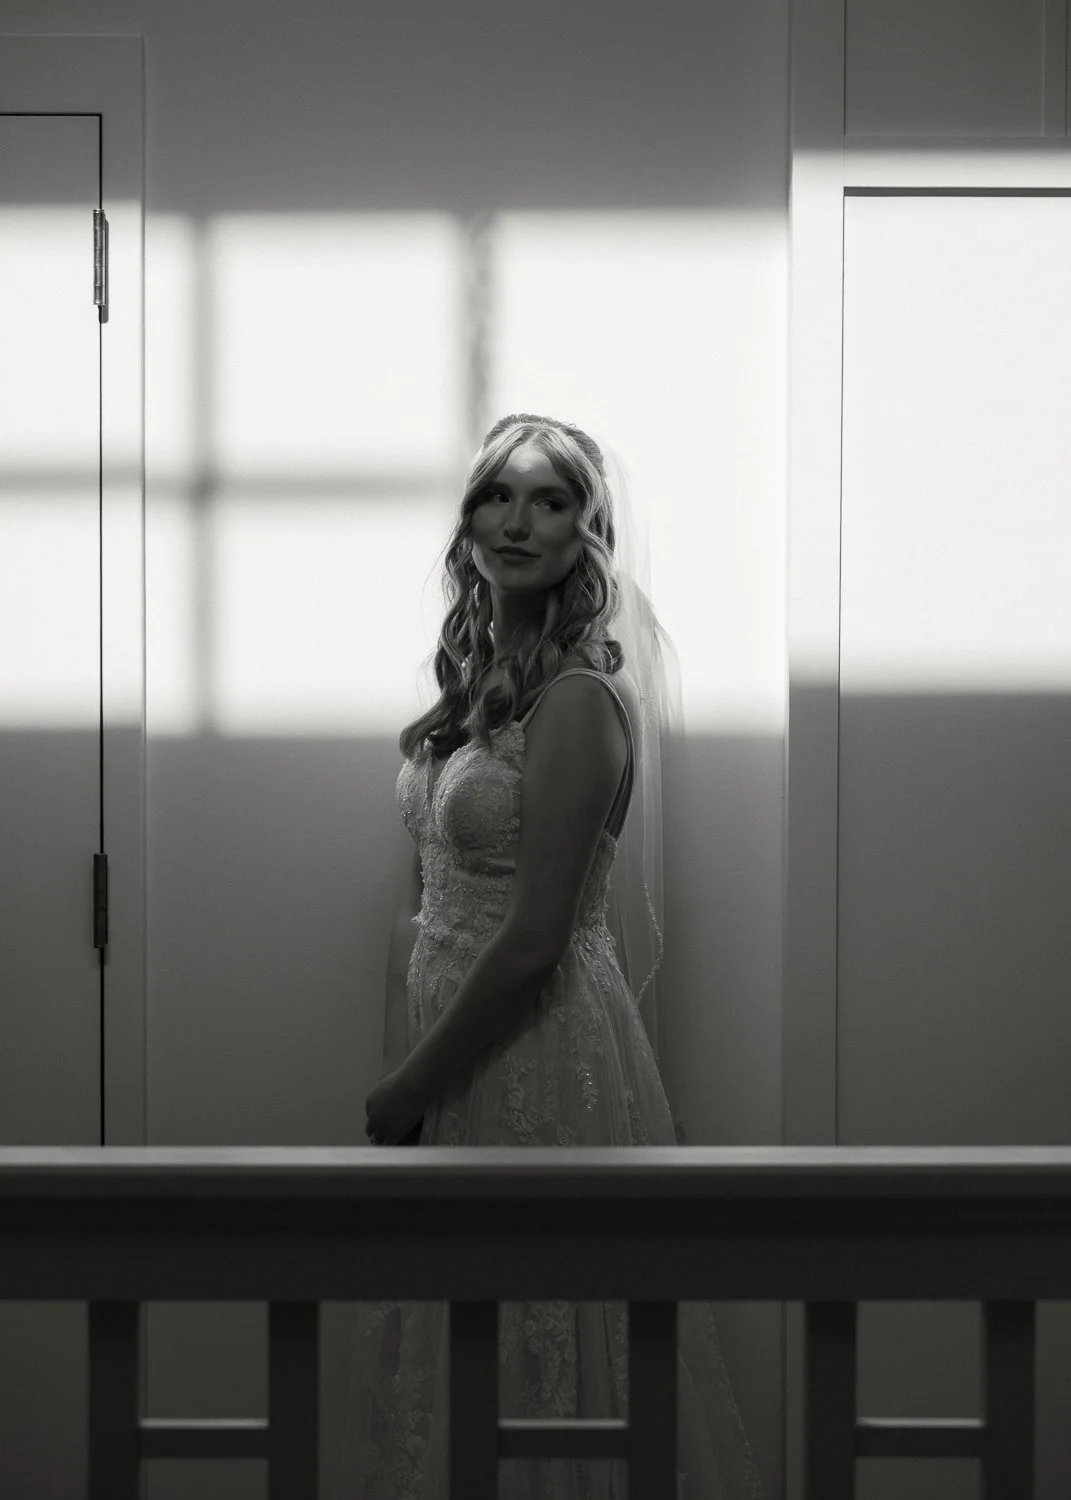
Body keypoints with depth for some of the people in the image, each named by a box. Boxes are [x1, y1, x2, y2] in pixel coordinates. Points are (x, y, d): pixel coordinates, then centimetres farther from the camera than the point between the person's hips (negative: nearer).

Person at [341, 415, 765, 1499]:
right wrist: (425, 1070, 9)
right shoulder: (485, 671, 7)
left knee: (530, 1363, 5)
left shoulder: (578, 698, -18)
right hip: (473, 1039, 8)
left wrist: (410, 1086, -13)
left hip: (544, 1049, -8)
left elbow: (536, 938, -21)